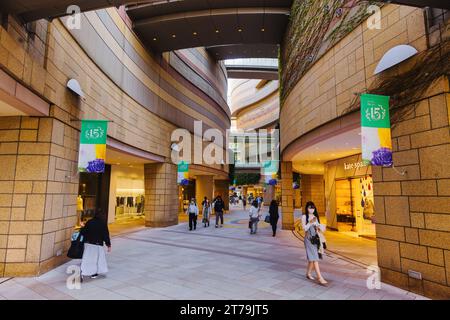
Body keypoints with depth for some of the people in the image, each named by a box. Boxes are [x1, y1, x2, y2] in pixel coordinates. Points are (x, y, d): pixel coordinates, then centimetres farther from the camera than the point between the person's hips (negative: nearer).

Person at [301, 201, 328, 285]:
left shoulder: (315, 217, 12)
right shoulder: (304, 216, -5)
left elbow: (318, 229, 14)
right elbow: (304, 228, -11)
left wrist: (319, 228, -7)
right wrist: (311, 222, -20)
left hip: (316, 238, 6)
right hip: (309, 239, -6)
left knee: (312, 258, 11)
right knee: (314, 258, -9)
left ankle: (308, 273, 27)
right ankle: (320, 278, -9)